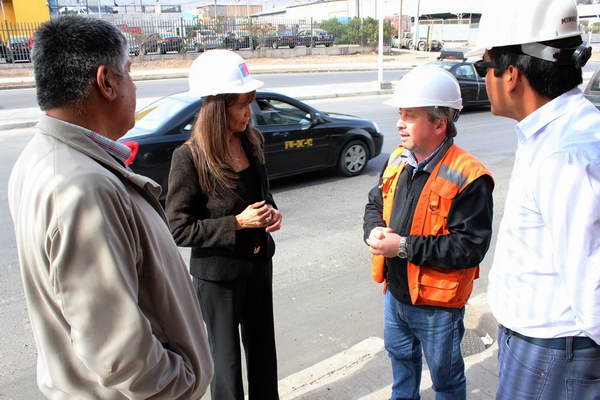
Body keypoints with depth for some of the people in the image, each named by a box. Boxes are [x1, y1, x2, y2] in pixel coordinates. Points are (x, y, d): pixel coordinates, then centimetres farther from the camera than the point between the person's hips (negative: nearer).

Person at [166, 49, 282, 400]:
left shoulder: (252, 142, -2)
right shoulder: (190, 157, -20)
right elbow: (179, 228, -17)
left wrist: (272, 212, -7)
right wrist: (237, 223, -23)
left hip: (259, 262, 6)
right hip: (218, 273, -6)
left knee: (263, 348, 23)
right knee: (226, 357, 14)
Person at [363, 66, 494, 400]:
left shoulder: (468, 177, -24)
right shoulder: (398, 160, -1)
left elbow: (470, 246, -27)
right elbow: (376, 204, 10)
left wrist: (405, 246, -29)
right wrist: (375, 231, -13)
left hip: (438, 303, -7)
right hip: (396, 291, 7)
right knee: (401, 356, 30)